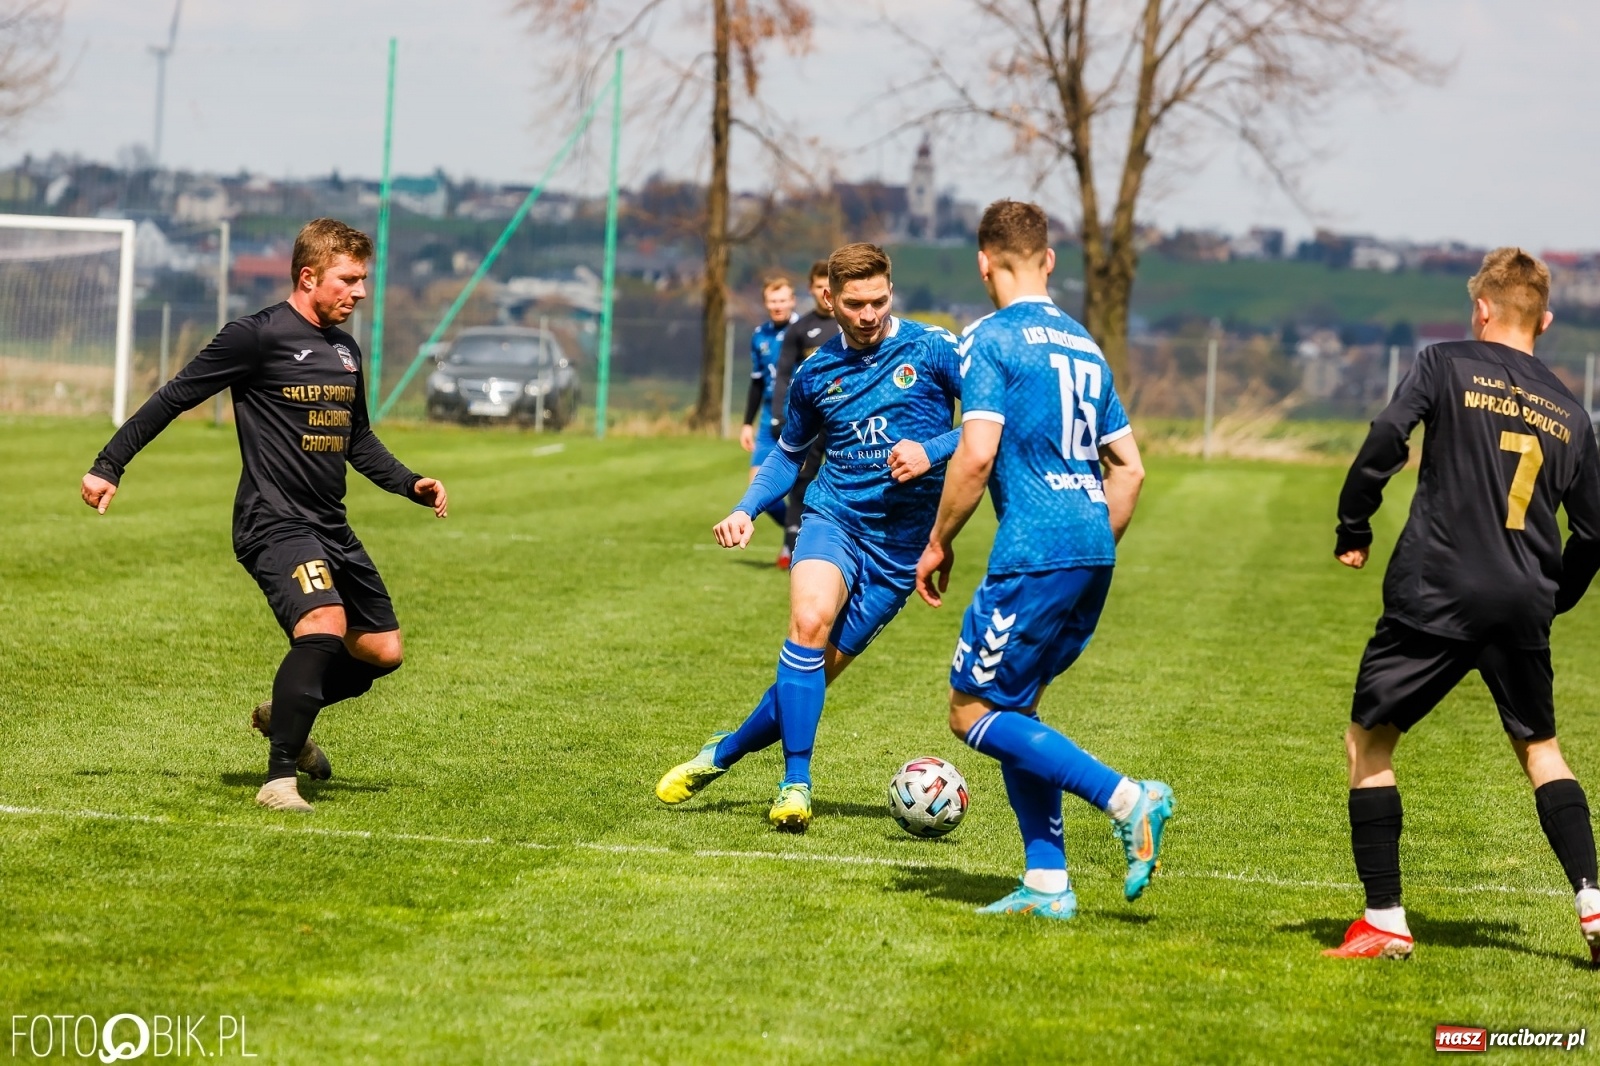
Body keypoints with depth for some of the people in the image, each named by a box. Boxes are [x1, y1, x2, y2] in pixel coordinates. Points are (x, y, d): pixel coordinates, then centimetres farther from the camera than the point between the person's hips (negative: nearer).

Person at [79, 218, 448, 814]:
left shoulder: (346, 350, 14)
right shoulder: (259, 336, -9)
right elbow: (176, 397, -5)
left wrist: (413, 486, 15)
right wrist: (109, 466, -6)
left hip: (330, 527, 8)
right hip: (273, 520, -8)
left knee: (382, 651, 9)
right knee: (324, 621, -30)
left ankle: (283, 714, 34)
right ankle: (279, 779, -26)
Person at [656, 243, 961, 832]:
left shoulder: (932, 349, -4)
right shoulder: (815, 373, 8)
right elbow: (789, 452, 22)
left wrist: (932, 452, -18)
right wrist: (746, 509, 6)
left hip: (901, 543, -1)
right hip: (833, 517, 1)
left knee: (817, 670, -2)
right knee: (809, 620, -29)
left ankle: (727, 751, 24)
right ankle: (795, 784, -21)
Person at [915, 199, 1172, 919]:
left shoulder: (991, 339, -5)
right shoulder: (1083, 345, 19)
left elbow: (976, 456, -15)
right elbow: (1129, 469, 19)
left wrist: (938, 543, -3)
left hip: (1034, 552, -8)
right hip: (1093, 551, 8)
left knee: (974, 713, 0)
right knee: (1013, 708, 17)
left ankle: (1128, 801, -12)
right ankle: (1047, 883, 10)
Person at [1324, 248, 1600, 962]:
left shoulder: (1446, 365, 1)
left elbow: (1385, 440, -13)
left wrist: (1353, 530, 0)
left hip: (1434, 595, -4)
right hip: (1522, 607, 4)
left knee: (1368, 739, 8)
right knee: (1539, 748, 20)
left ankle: (1384, 921, 2)